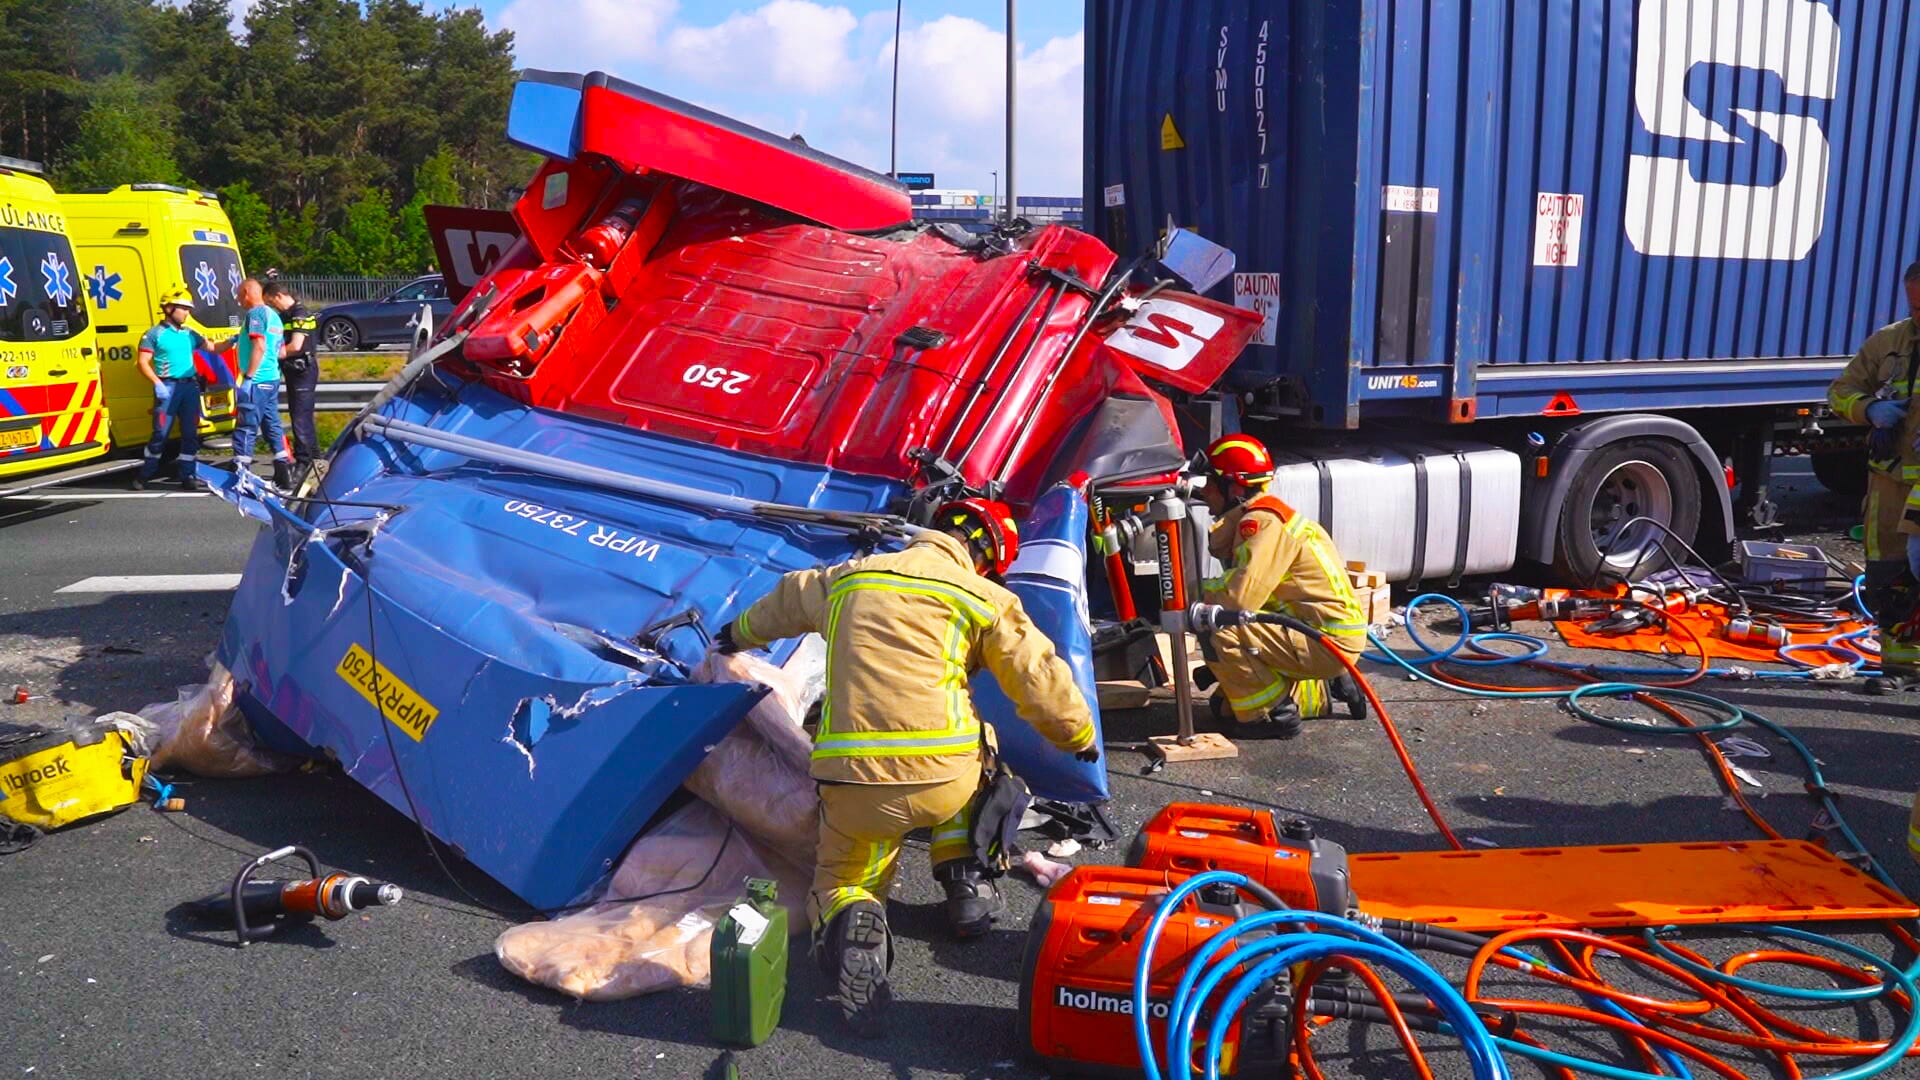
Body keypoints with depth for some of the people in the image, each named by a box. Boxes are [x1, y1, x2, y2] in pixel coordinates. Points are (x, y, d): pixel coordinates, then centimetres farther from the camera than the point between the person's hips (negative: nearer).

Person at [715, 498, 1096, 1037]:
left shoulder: (846, 577, 16)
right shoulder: (982, 599, 3)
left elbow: (786, 602, 36)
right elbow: (1041, 679, 5)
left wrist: (742, 633, 58)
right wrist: (1080, 736, 26)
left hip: (850, 787, 2)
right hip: (940, 782, -1)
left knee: (839, 883, 25)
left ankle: (851, 923, -12)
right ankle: (963, 881, 25)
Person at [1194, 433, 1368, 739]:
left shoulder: (1263, 521, -20)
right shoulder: (1252, 519, 11)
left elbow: (1240, 598, -29)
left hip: (1328, 642, -10)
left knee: (1218, 633, -25)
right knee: (1225, 706, 17)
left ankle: (1271, 715, -11)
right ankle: (1325, 691, 21)